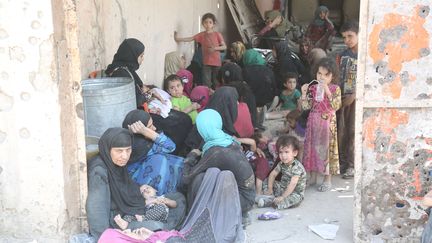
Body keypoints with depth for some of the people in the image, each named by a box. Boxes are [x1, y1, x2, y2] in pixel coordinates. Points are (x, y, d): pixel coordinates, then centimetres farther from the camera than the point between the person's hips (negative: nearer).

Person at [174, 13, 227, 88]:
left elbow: (224, 47, -1)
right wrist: (178, 39, -12)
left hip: (216, 62, -1)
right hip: (206, 62, 1)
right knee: (206, 83, -4)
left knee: (216, 83, 8)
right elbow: (190, 39, -2)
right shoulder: (201, 35, 4)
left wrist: (215, 48, -18)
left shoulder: (217, 34, -2)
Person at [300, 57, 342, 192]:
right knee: (312, 147, 10)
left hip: (327, 123, -4)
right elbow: (306, 107, 0)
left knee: (326, 148, 1)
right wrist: (304, 93, -13)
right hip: (314, 122, 4)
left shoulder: (335, 89, -7)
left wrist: (328, 92, -27)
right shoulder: (313, 88, 3)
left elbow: (336, 106, -20)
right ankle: (313, 176, 24)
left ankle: (327, 179, 13)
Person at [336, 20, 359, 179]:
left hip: (357, 98, -5)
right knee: (341, 130, 8)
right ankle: (342, 162, 19)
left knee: (354, 131, -2)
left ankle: (351, 165, 5)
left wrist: (354, 95, -14)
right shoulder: (342, 55, 11)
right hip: (342, 97, 5)